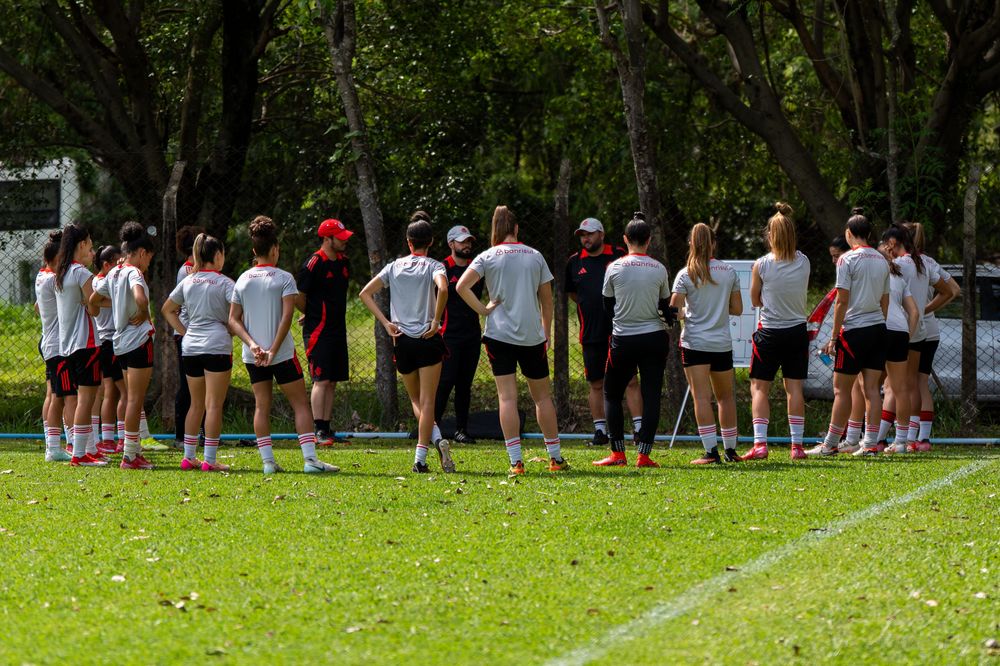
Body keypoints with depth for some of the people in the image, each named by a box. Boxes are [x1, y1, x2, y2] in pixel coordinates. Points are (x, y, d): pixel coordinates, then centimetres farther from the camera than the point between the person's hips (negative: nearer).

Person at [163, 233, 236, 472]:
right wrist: (231, 330, -2)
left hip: (191, 347, 6)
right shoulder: (224, 283, -5)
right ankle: (210, 459, -7)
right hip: (217, 346, -6)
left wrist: (185, 332, 15)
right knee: (214, 405, -4)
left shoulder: (187, 282, 11)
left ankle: (189, 457, 16)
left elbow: (168, 310, 20)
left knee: (196, 404, 15)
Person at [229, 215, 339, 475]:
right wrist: (273, 350, -15)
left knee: (262, 405, 9)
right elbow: (287, 316, -16)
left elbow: (233, 320, 2)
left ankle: (268, 461, 4)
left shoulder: (242, 280, 6)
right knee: (300, 403, 2)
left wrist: (253, 344, -7)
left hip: (253, 356, 4)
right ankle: (310, 459, -7)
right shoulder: (283, 278, -7)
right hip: (282, 354, -4)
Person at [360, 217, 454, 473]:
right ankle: (420, 458, -12)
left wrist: (386, 323, 0)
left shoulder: (394, 267, 8)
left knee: (416, 399, 16)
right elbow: (443, 289, -24)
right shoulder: (434, 266, -2)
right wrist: (436, 321, -14)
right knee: (427, 401, -1)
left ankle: (436, 439, -6)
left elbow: (365, 293, 1)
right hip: (428, 338, -3)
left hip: (402, 340, 3)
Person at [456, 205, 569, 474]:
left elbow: (461, 286, -14)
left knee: (507, 397, -3)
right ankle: (555, 457, 16)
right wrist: (547, 332, 20)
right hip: (532, 336, 2)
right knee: (542, 395, 12)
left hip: (499, 333, -1)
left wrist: (482, 309, -4)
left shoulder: (487, 257, -1)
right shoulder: (535, 256, 5)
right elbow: (546, 299, 10)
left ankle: (516, 460, -10)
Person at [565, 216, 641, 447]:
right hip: (591, 332, 3)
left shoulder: (619, 256, -1)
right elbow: (571, 293, 21)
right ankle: (600, 431, 14)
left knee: (630, 381, -5)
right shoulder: (575, 262, 8)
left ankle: (638, 428, -3)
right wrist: (589, 306, 9)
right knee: (596, 384, 6)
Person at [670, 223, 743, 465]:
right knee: (725, 396, 15)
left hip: (694, 343, -3)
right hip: (722, 343, 3)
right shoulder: (729, 272, 2)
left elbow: (674, 312, -10)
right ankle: (730, 449, 19)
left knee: (702, 397, -6)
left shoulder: (685, 275, -6)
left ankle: (711, 451, -14)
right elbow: (737, 309, 8)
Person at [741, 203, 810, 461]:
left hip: (770, 333, -3)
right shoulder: (803, 262, -4)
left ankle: (760, 443, -6)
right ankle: (797, 445, 7)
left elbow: (755, 301, 0)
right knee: (794, 387, 7)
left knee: (759, 387, 5)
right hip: (798, 331, 3)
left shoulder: (761, 265, -12)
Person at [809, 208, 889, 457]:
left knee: (841, 389, 0)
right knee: (871, 388, 6)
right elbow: (885, 301, 15)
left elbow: (842, 301, -11)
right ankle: (871, 444, 2)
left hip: (855, 330, -6)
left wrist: (834, 337, -8)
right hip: (878, 329, 6)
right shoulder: (881, 260, 11)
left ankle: (830, 444, 4)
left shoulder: (848, 259, -9)